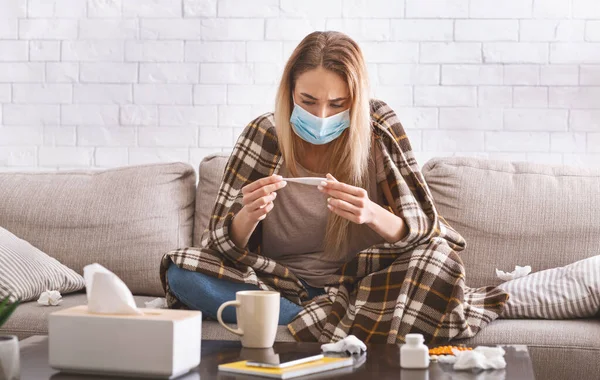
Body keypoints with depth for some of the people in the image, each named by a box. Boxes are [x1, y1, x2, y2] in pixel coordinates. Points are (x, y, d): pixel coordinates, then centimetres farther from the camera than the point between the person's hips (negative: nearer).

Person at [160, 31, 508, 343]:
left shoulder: (379, 128, -10)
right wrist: (248, 216, -31)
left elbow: (424, 231, -12)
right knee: (180, 272, -22)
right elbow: (225, 247, -7)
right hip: (283, 287, 2)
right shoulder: (263, 135, -9)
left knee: (439, 258, -28)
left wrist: (371, 213, -34)